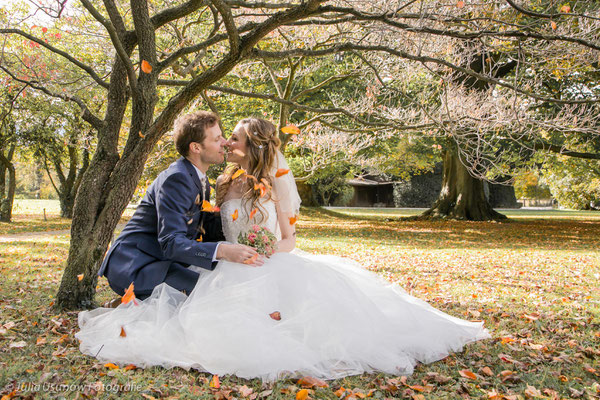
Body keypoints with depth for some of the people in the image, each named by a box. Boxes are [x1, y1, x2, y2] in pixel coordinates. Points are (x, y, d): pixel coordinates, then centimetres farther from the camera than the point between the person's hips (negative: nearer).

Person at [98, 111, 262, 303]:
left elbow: (208, 228, 10)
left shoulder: (199, 179, 10)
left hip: (159, 261, 9)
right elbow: (171, 243, -29)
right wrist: (223, 250, -41)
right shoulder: (176, 178, -20)